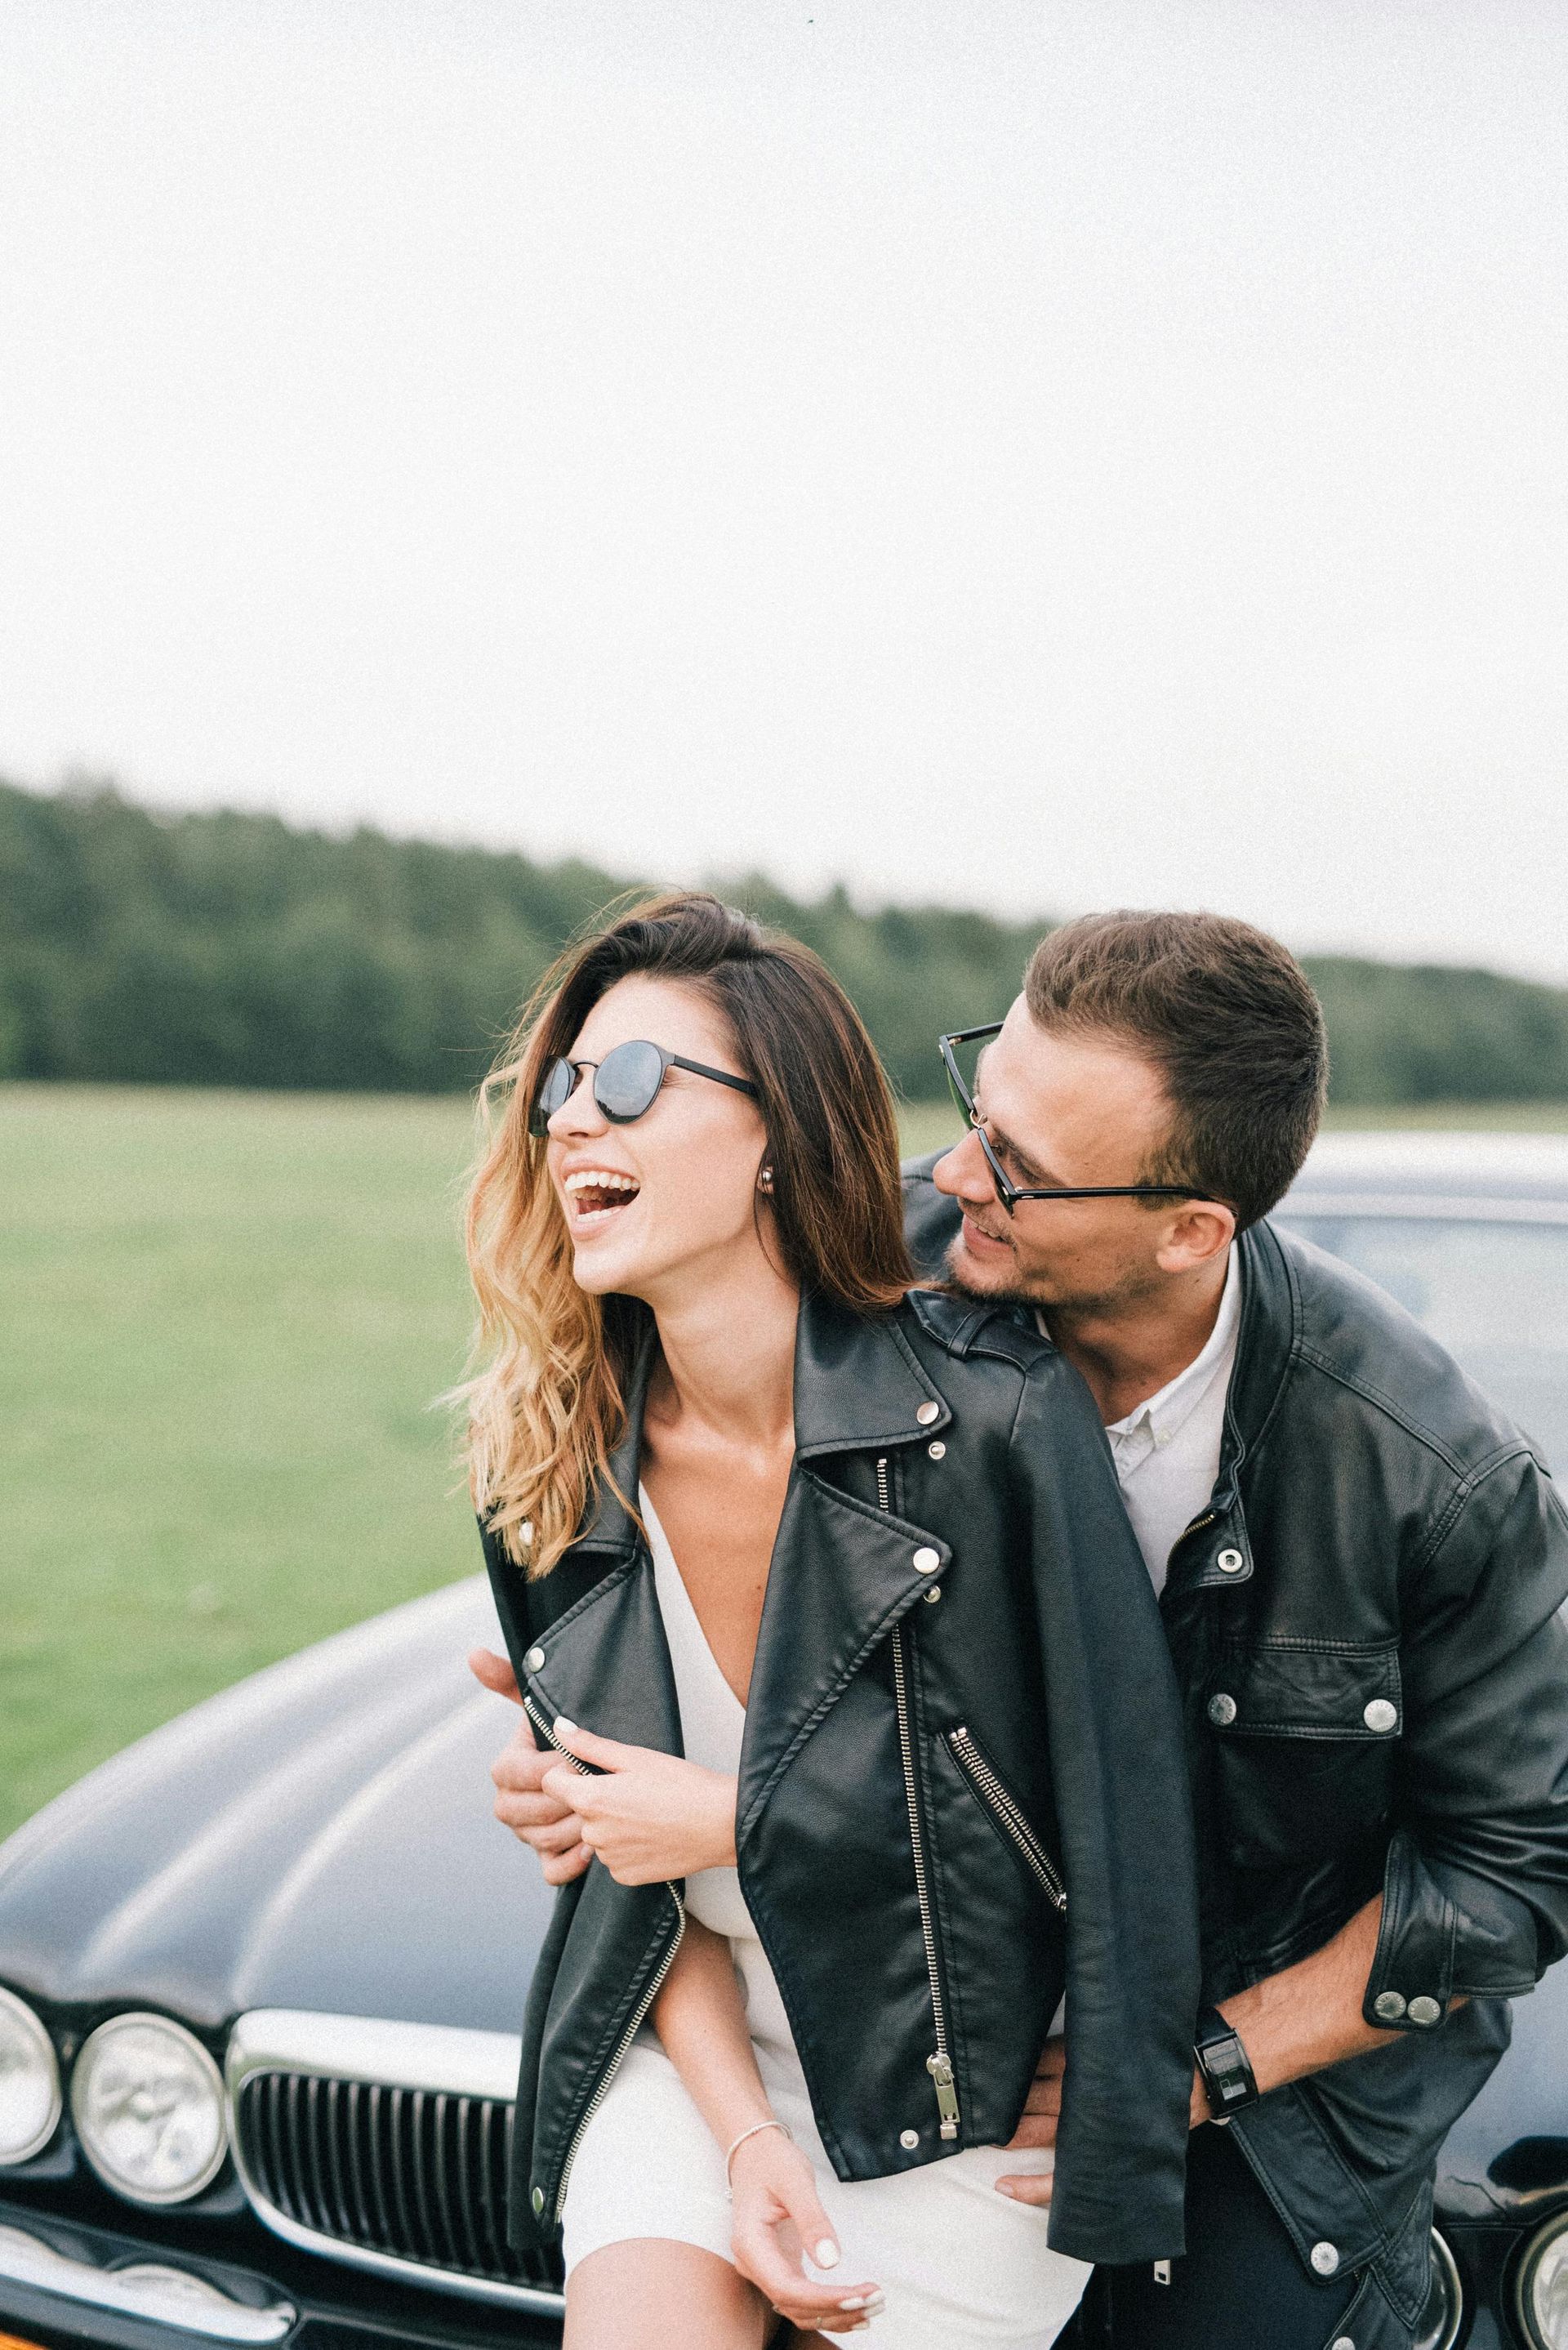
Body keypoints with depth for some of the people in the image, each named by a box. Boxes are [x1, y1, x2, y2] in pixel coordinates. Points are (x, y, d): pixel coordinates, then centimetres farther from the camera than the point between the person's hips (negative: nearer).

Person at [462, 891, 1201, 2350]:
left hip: (961, 2077, -2)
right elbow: (619, 1858, 1)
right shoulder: (552, 1473, -6)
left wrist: (733, 1817, -15)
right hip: (692, 2048, 3)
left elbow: (1118, 1810, -17)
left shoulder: (997, 1414, -21)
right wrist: (743, 2138, -12)